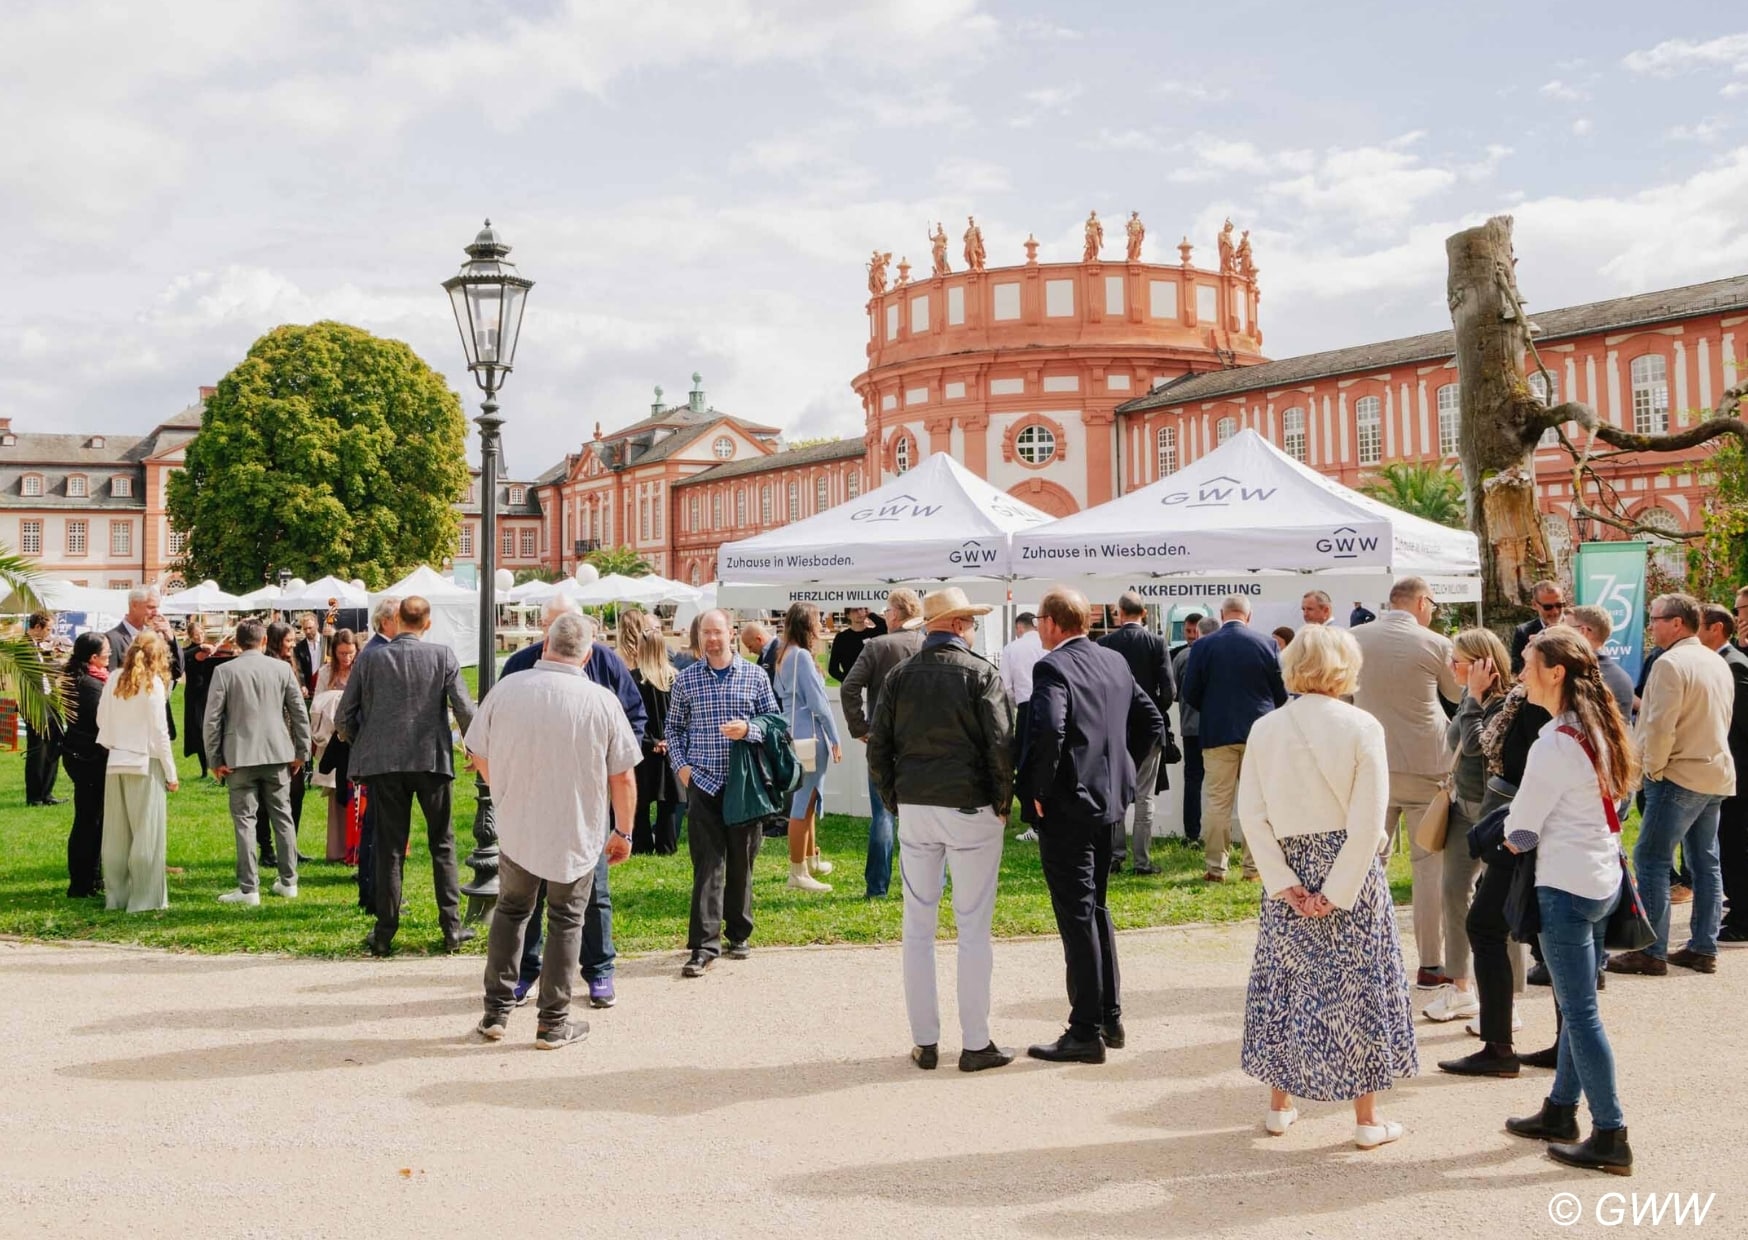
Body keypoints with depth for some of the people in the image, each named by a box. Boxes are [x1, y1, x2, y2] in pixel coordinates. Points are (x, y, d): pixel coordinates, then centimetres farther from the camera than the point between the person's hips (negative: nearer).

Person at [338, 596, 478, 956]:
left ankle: (385, 932, 10)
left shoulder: (370, 659, -1)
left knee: (389, 848, 8)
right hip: (433, 760, -1)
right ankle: (452, 928, 10)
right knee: (443, 844, 10)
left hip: (384, 763, 1)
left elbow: (345, 714, 1)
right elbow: (464, 708, -6)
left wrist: (360, 745, 20)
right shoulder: (442, 656, -4)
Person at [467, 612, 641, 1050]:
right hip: (578, 833, -1)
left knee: (510, 911, 19)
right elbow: (623, 776, -8)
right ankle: (553, 1023, 15)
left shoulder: (505, 690, -9)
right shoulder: (602, 701, -13)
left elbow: (478, 755, 2)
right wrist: (623, 832, 6)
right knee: (565, 921, 11)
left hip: (516, 829, 2)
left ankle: (496, 1012, 21)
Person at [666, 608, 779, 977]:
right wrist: (680, 765, 0)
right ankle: (704, 945, -7)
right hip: (703, 782, 0)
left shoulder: (755, 676, 4)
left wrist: (748, 729, -14)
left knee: (741, 861, 9)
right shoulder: (686, 679, 6)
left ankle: (738, 934, 24)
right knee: (707, 862, -6)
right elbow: (674, 727, 14)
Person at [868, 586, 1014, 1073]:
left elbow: (878, 749, 5)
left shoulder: (899, 676, 6)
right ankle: (975, 1043, 6)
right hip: (970, 810, -3)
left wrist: (894, 801, 13)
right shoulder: (982, 673, -6)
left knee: (918, 927, 8)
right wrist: (1002, 804, 0)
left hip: (913, 809, 4)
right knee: (973, 928, 2)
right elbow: (1001, 746, -12)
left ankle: (924, 1042, 12)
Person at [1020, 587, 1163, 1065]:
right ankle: (1110, 1018, 26)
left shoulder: (1052, 667, -14)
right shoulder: (1115, 662, 10)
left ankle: (1086, 1033, 4)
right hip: (1108, 800, 8)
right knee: (1095, 907, 19)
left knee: (1077, 916, -2)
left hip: (1066, 806, -8)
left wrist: (1039, 789, -17)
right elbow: (1152, 722, 15)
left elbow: (1049, 730, -29)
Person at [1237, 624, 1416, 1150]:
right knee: (1358, 985, 7)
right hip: (1349, 868, -3)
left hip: (1288, 869, 3)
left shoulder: (1265, 729, -3)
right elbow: (1368, 821, -15)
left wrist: (1284, 883, -3)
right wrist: (1337, 892, -11)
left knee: (1283, 981, 14)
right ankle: (1367, 1119, 15)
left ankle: (1279, 1105, 24)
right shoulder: (1361, 727, -11)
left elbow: (1251, 814, -4)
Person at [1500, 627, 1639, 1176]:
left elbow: (1521, 831, -15)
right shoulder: (1599, 729, 7)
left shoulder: (1555, 743, -20)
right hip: (1603, 879, 9)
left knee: (1580, 1013, -2)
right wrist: (1546, 831, 12)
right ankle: (1560, 1111, 28)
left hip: (1566, 887, -9)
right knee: (1578, 1004, 17)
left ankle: (1611, 1138, 3)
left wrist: (1511, 834, 7)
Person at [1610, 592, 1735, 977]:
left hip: (1680, 776, -9)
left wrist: (1654, 769, -8)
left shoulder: (1671, 663, -16)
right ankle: (1704, 949, 16)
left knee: (1650, 861, -5)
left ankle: (1652, 952, -4)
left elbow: (1660, 725, -20)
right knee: (1705, 862, 12)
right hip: (1717, 774, 9)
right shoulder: (1718, 663, 12)